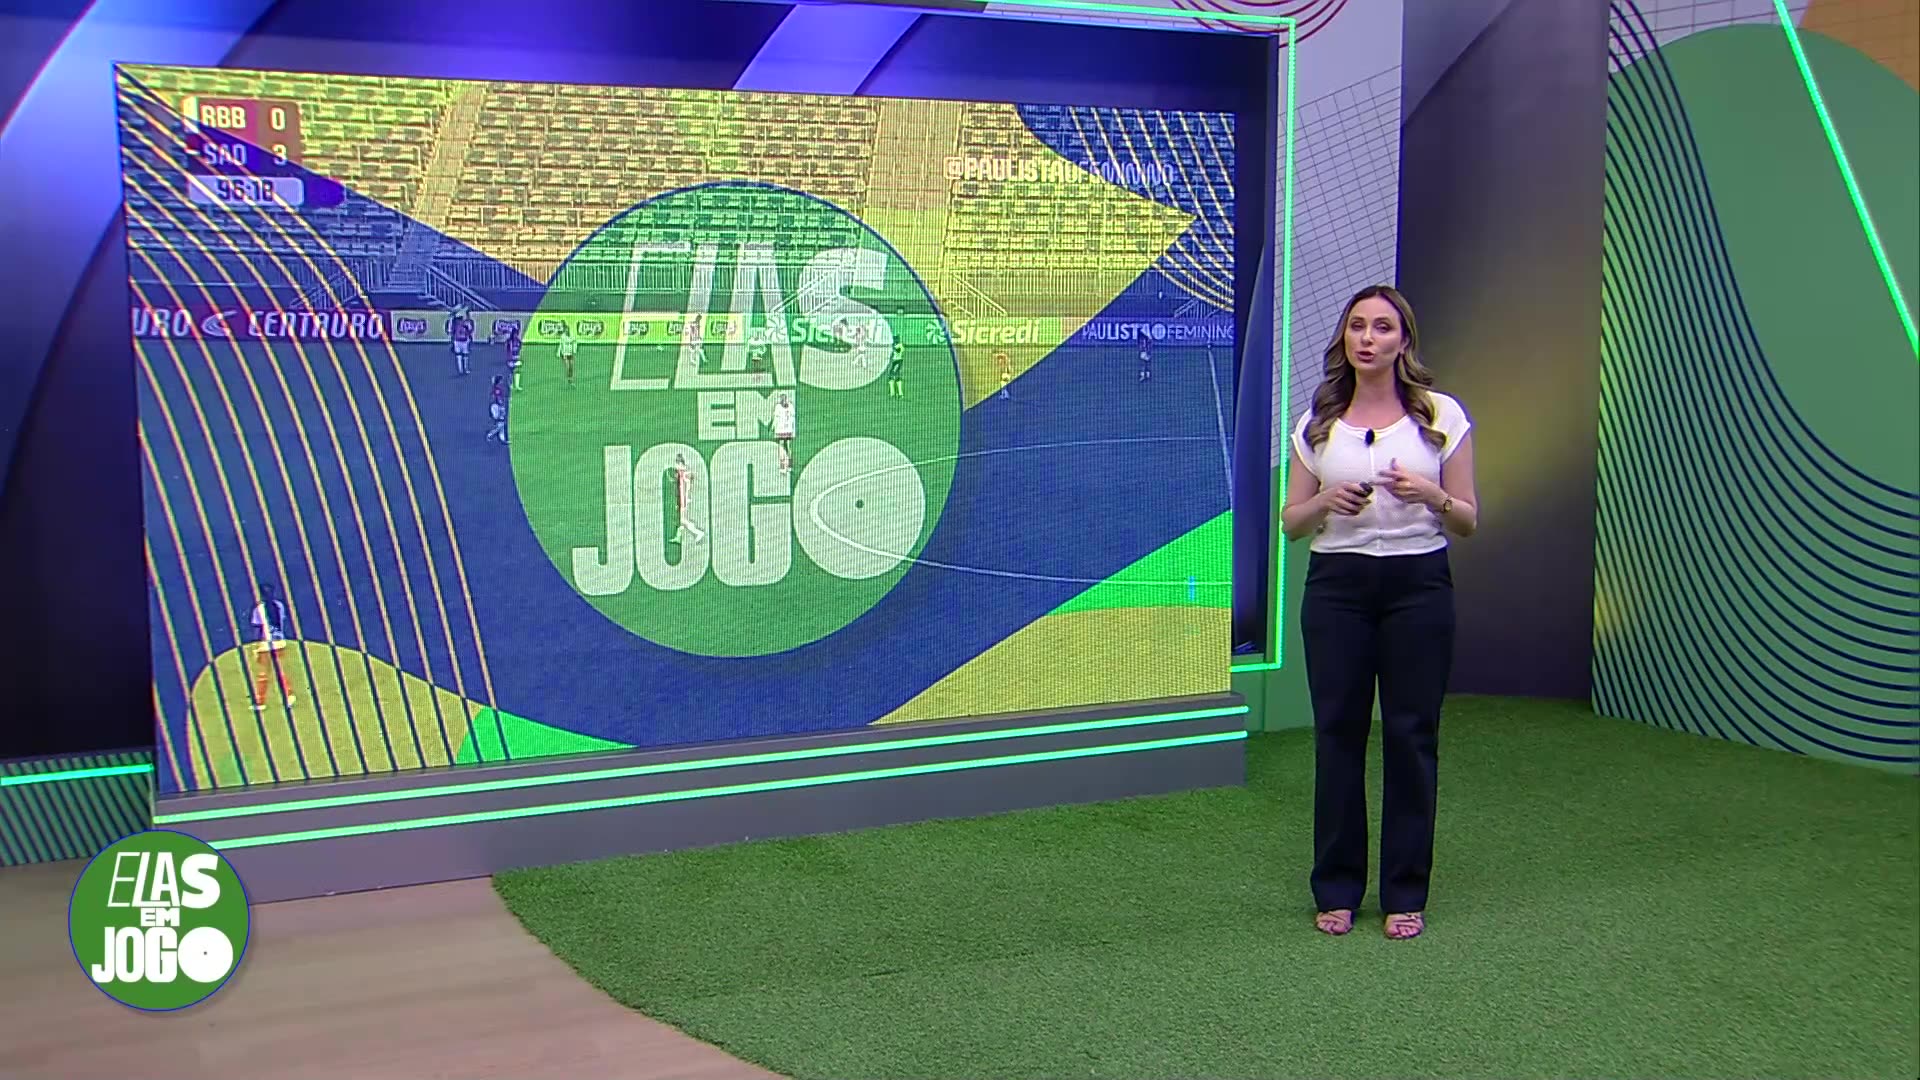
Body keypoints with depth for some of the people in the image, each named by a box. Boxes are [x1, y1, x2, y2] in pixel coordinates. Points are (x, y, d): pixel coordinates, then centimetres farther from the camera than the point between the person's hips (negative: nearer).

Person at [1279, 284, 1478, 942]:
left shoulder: (1442, 416, 1)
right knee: (1338, 734, 5)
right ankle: (1337, 890, 18)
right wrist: (1326, 502, -15)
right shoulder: (1318, 423, 5)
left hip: (1419, 586, -1)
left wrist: (1429, 495, -19)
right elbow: (1290, 522, 6)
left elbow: (1468, 521, 1)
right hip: (1336, 587, 1)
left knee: (1411, 736, 3)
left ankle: (1405, 893, 16)